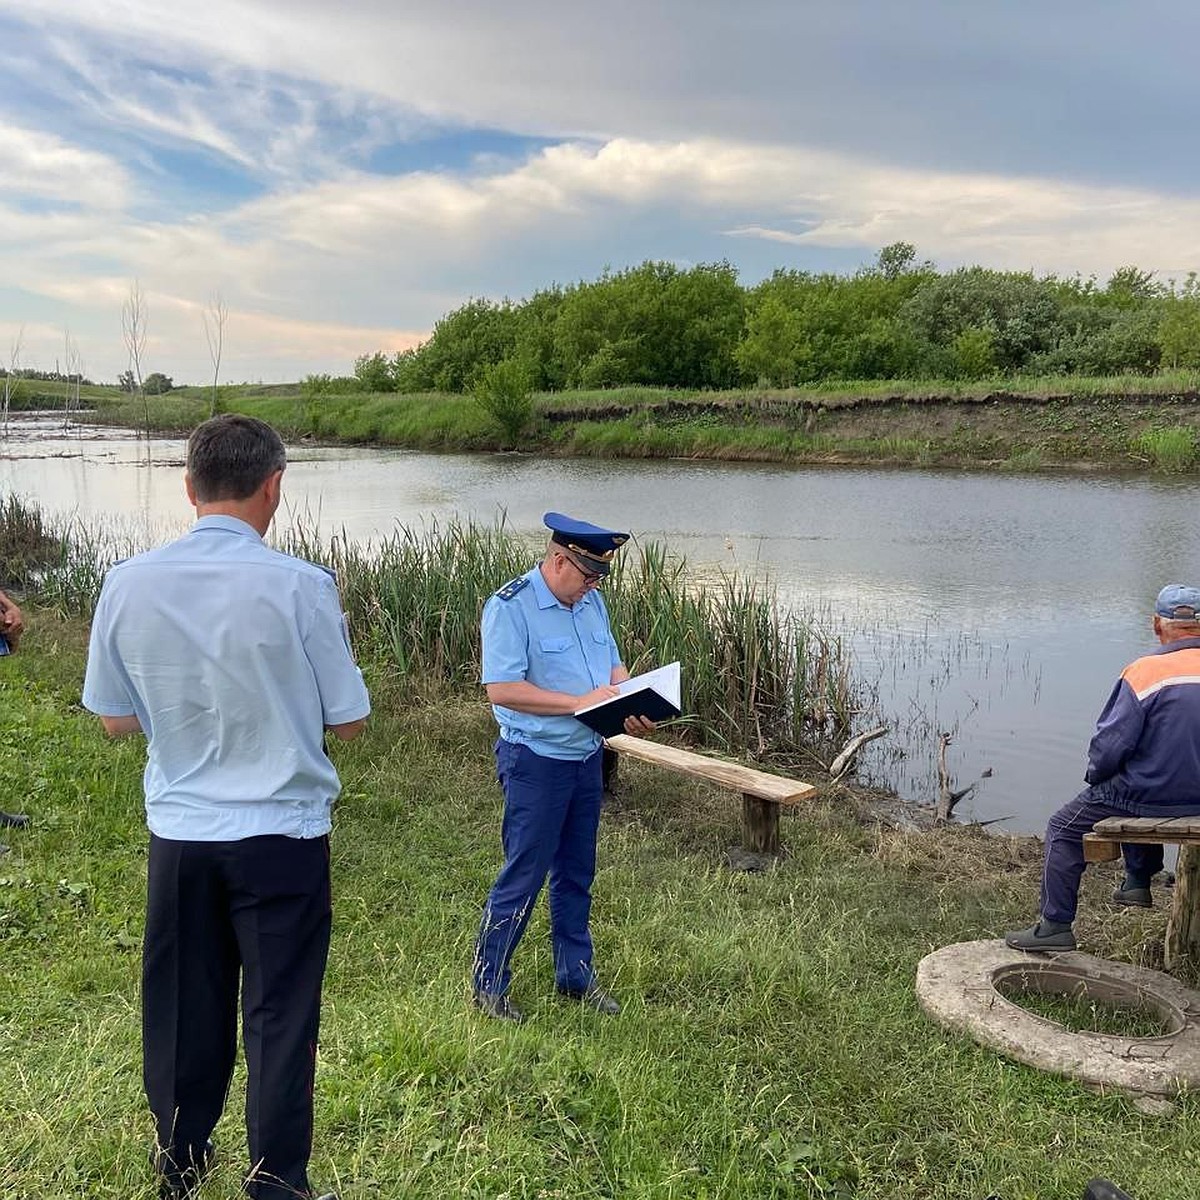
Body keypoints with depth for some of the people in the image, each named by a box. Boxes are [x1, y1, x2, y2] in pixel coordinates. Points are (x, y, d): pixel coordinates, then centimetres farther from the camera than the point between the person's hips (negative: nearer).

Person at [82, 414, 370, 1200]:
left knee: (183, 1003, 20)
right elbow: (349, 722, -8)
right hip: (281, 834, -3)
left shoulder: (128, 584, -7)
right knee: (280, 1010, 10)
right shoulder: (301, 587, -17)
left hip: (179, 833, 4)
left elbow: (115, 718, 4)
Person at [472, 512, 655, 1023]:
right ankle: (488, 985, 16)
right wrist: (579, 702, -25)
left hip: (586, 757, 8)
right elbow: (500, 689, -24)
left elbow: (614, 666, 16)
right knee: (523, 876, 0)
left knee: (576, 874, 17)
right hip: (536, 762, -7)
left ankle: (576, 975, 32)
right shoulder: (510, 607, -17)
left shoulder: (590, 601, 7)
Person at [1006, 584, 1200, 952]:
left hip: (1152, 797, -6)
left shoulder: (1144, 672, -20)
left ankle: (1055, 925, 9)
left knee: (1063, 830, 11)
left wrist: (1095, 775, 1)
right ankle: (1138, 882, 43)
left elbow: (1111, 743, -19)